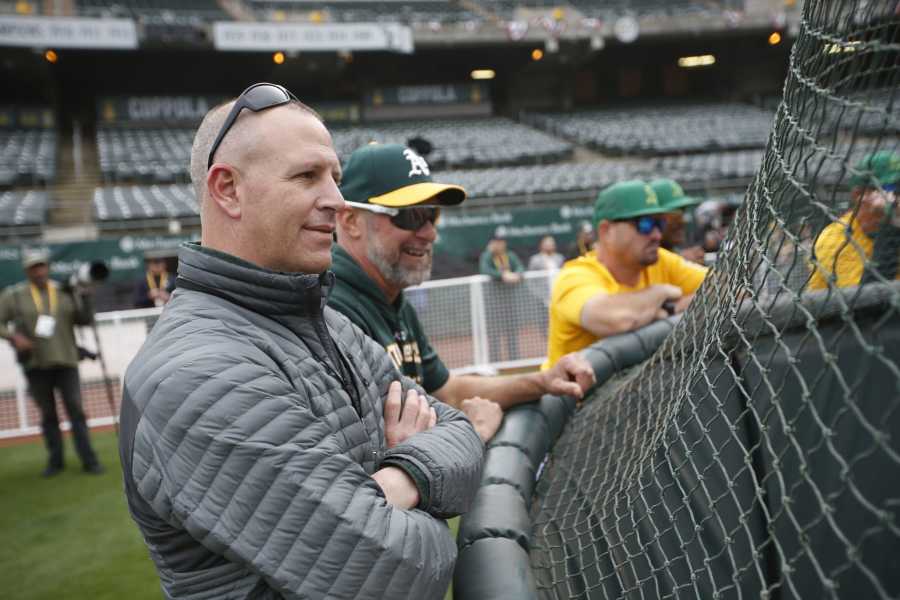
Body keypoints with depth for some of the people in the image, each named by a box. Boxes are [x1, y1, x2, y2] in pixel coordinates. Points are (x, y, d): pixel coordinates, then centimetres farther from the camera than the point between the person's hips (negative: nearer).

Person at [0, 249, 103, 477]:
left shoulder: (65, 292, 6)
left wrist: (83, 296, -10)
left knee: (76, 411, -1)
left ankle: (89, 460, 2)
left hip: (65, 360, 0)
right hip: (35, 364, 0)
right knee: (47, 414, 9)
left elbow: (85, 320, 4)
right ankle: (55, 460, 21)